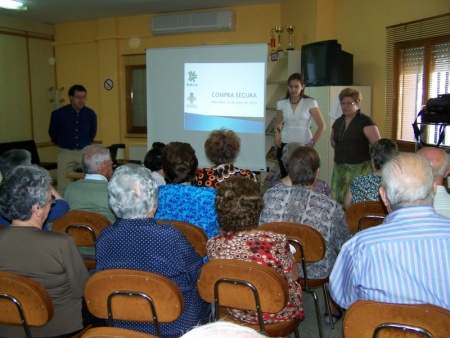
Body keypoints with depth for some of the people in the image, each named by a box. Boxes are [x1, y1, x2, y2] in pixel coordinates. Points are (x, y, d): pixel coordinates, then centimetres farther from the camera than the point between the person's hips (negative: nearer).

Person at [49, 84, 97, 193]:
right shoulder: (58, 113, -3)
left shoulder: (90, 114, 1)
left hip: (85, 153, 2)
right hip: (66, 153, -1)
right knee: (64, 187, -5)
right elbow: (52, 132, 14)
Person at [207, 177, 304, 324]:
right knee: (295, 284, 32)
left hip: (237, 313, 3)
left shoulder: (213, 245, -24)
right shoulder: (277, 242, -35)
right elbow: (293, 275, -13)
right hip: (277, 313, -3)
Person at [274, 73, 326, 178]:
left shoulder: (310, 103, -2)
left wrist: (312, 142, -5)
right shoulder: (282, 103, 6)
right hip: (285, 145, 3)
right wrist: (277, 132, 2)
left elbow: (322, 126, -1)